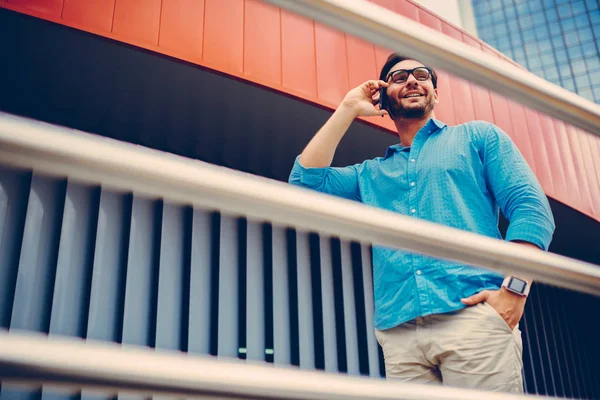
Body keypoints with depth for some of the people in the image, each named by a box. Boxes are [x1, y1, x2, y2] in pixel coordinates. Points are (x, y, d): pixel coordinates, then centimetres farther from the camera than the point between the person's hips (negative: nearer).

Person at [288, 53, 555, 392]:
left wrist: (514, 289, -11)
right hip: (399, 333, 3)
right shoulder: (370, 174, 25)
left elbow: (532, 207, 4)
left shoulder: (478, 136, 16)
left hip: (474, 316, -3)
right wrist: (348, 110, 17)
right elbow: (306, 180, 12)